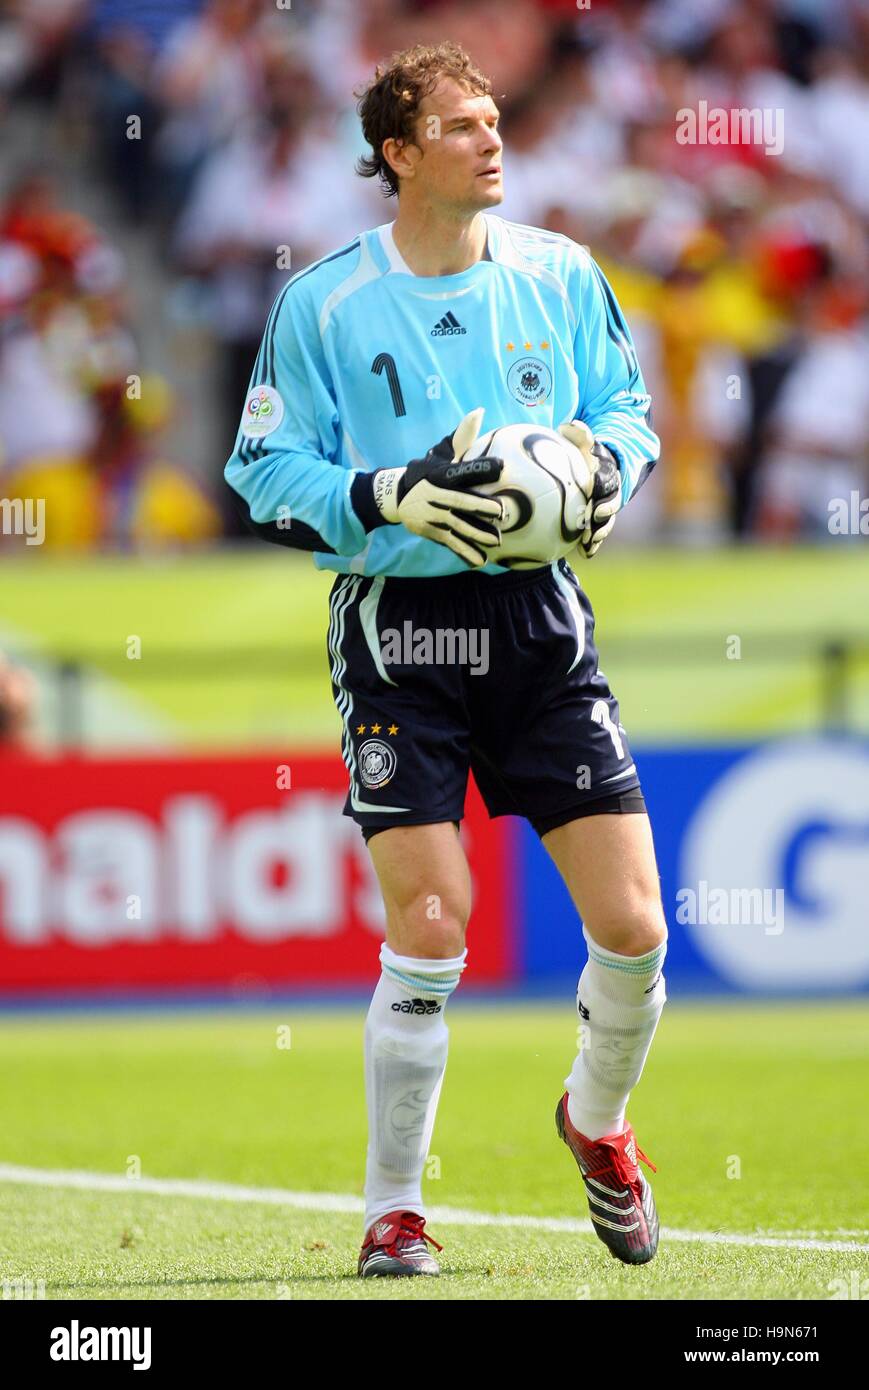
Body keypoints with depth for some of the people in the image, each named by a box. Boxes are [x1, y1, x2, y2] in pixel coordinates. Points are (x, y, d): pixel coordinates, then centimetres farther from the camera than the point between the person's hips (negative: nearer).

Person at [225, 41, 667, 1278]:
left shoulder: (561, 274, 5)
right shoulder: (323, 303, -3)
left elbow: (627, 406, 17)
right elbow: (265, 475, 0)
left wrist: (606, 457, -5)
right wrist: (389, 497, -16)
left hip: (541, 618, 3)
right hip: (400, 627, -3)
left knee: (633, 928, -2)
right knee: (429, 930, -10)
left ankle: (598, 1121, 29)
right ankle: (394, 1210, 6)